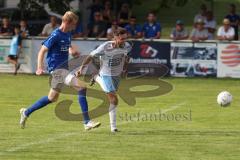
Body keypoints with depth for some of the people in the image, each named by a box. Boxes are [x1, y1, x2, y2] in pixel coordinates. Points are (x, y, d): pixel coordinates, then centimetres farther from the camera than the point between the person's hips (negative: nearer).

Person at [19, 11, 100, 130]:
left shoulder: (68, 34, 10)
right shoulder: (56, 35, -15)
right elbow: (42, 50, -15)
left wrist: (71, 51, 3)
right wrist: (40, 68, -25)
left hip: (63, 68, 10)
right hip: (57, 68, -10)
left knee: (52, 98, 19)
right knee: (82, 87, -20)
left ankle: (26, 112, 35)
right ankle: (87, 122, -20)